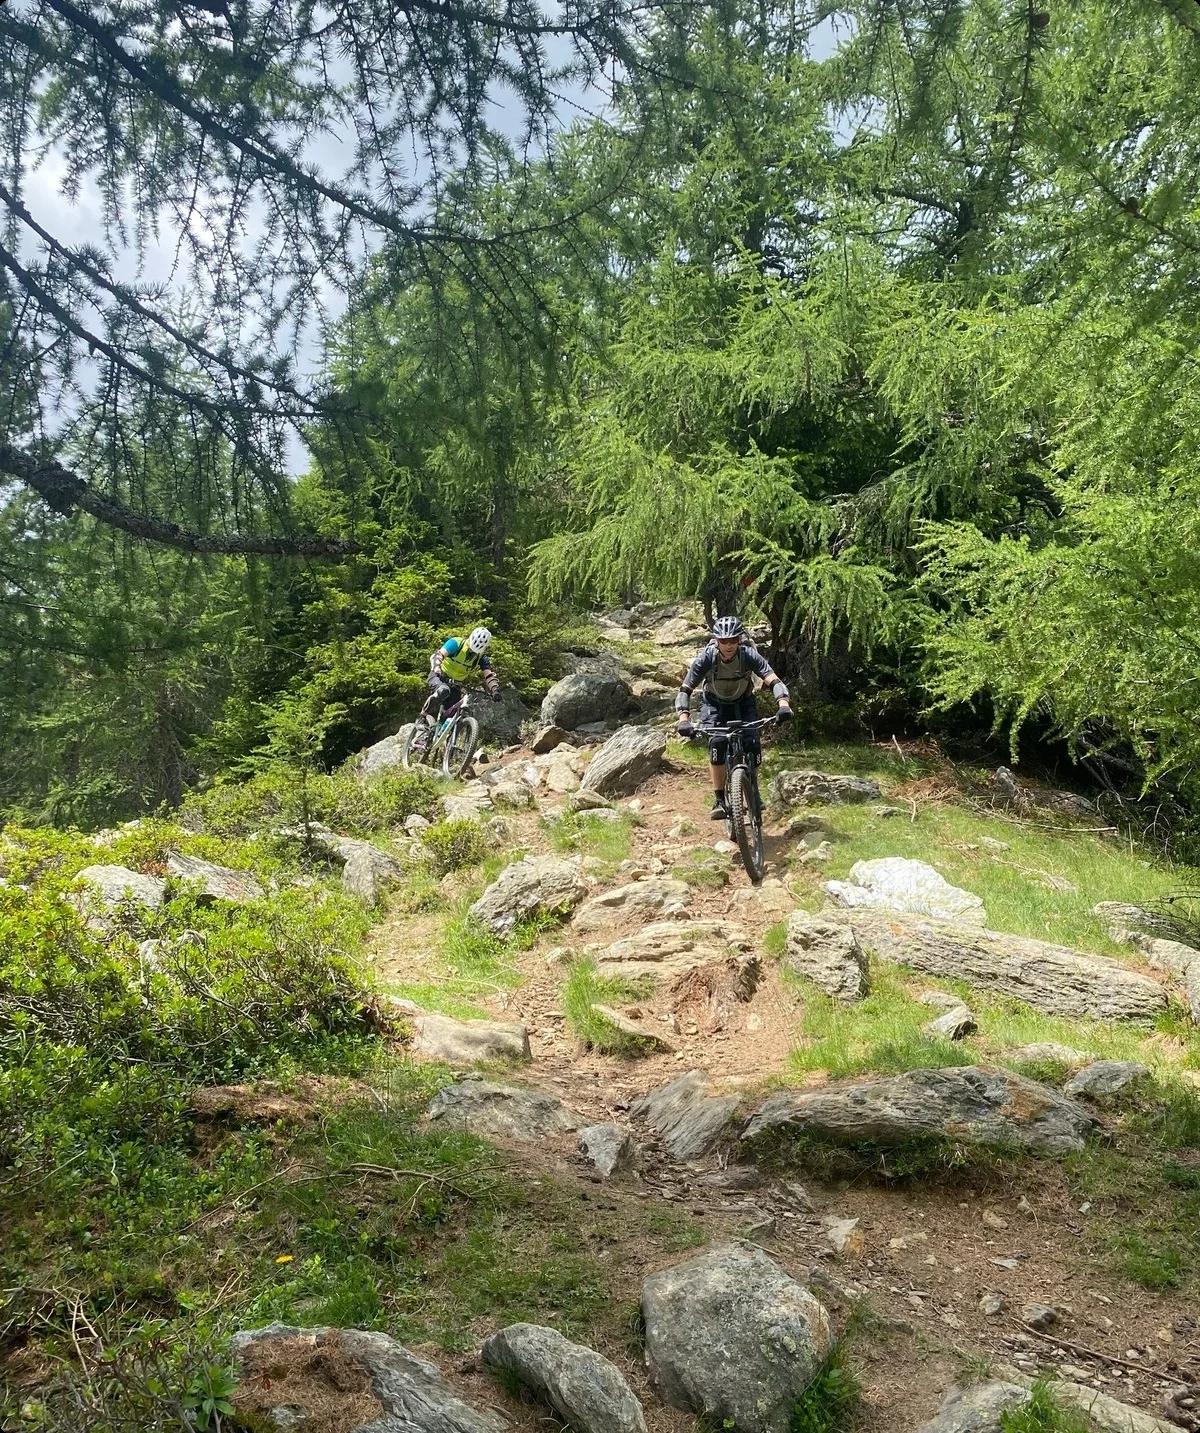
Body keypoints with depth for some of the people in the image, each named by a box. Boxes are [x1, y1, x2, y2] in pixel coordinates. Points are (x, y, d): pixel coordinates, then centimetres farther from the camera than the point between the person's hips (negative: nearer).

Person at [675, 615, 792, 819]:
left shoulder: (749, 655, -28)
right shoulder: (706, 659, -29)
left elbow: (773, 681, -36)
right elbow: (685, 690, -28)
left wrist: (783, 704, -55)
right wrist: (684, 719, -44)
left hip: (743, 702, 1)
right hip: (714, 704, -1)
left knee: (752, 744, -19)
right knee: (717, 743, -25)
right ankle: (719, 800, -16)